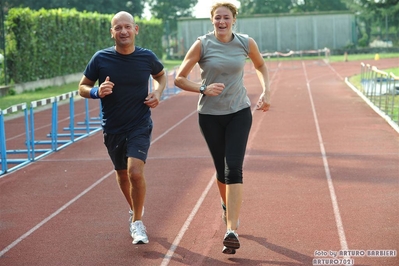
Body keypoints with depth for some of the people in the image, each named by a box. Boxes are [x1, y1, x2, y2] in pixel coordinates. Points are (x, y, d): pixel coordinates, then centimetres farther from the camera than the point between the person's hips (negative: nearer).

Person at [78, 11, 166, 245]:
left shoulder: (147, 57, -6)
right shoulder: (101, 58, -9)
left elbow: (161, 74, 16)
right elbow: (83, 87, 1)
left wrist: (158, 92, -4)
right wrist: (97, 92, -21)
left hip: (140, 126, -2)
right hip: (113, 128, 2)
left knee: (135, 171, -20)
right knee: (122, 175, 16)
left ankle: (137, 221, 0)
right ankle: (135, 209, 46)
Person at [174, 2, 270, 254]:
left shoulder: (246, 43, -4)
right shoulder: (202, 44, -9)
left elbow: (261, 66, 17)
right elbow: (179, 78, -6)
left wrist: (266, 92, 3)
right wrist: (204, 89, -21)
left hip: (239, 113, 0)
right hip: (210, 115, 0)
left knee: (234, 169, -13)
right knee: (221, 169, 12)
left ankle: (231, 231, -17)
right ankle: (228, 207, 43)